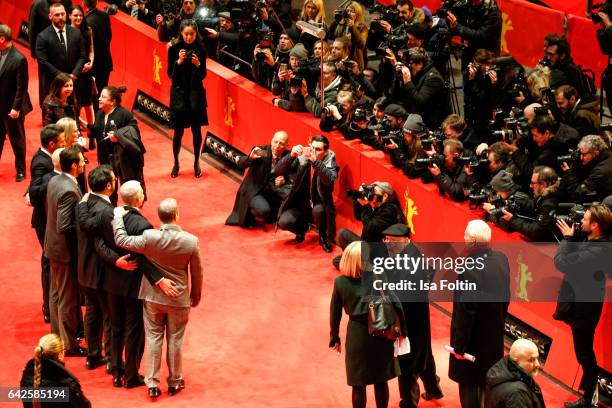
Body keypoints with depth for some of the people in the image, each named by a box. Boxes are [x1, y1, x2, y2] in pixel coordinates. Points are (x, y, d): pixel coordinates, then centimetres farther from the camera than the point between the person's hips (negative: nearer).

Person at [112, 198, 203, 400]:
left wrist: (117, 215, 4)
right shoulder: (191, 241, -18)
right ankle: (174, 382, 28)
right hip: (179, 299, 0)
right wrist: (196, 295, 11)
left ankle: (152, 384, 17)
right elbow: (196, 273, -6)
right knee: (175, 340, 15)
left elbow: (121, 240, -10)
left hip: (153, 297, 0)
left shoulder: (150, 237, -21)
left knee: (153, 338, 13)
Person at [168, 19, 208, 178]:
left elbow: (203, 75, 1)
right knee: (179, 130, 0)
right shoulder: (174, 49, -5)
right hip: (179, 92, -1)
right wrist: (179, 62, -20)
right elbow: (170, 74, -4)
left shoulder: (200, 50, -2)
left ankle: (196, 163, 18)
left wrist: (198, 65, -19)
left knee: (196, 129, 4)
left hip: (196, 92, 1)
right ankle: (176, 163, 16)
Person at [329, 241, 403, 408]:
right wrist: (401, 330, 2)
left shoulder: (340, 282, -10)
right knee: (381, 381, 16)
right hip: (381, 333, 0)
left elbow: (335, 313, -1)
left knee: (359, 384, 11)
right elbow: (396, 305, -10)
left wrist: (334, 338, 11)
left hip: (357, 335, 0)